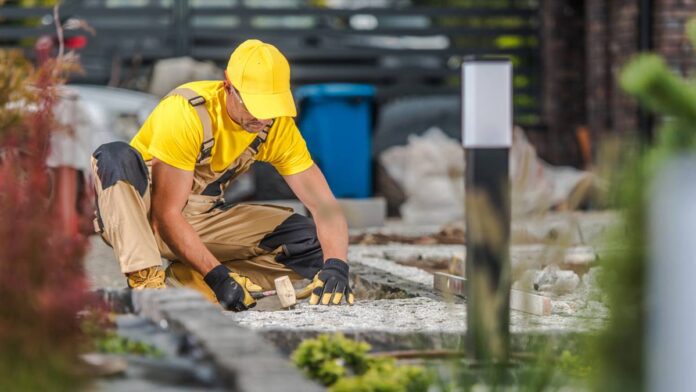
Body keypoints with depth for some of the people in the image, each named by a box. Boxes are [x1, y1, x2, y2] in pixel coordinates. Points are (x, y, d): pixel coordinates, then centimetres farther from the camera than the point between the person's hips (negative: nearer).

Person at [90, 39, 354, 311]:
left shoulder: (278, 125, -10)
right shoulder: (187, 112, -27)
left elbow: (323, 204, -12)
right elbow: (165, 214, -27)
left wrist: (335, 266, -31)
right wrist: (217, 276, -36)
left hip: (202, 222, 5)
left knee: (310, 242, -12)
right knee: (115, 158, -36)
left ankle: (183, 279, -14)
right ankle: (145, 278, -39)